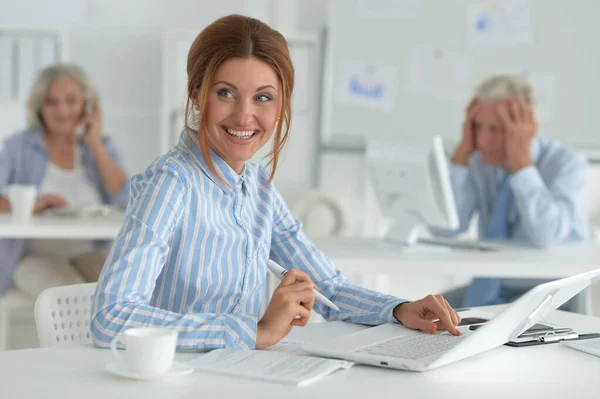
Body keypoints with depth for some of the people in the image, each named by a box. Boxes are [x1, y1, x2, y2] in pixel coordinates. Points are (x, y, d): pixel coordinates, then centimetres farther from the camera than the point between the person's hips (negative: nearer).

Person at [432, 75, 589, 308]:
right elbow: (443, 229, -10)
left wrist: (520, 157, -27)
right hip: (490, 289, 5)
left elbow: (546, 237, -31)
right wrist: (464, 150, -14)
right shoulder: (480, 161, 0)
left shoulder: (567, 163, -14)